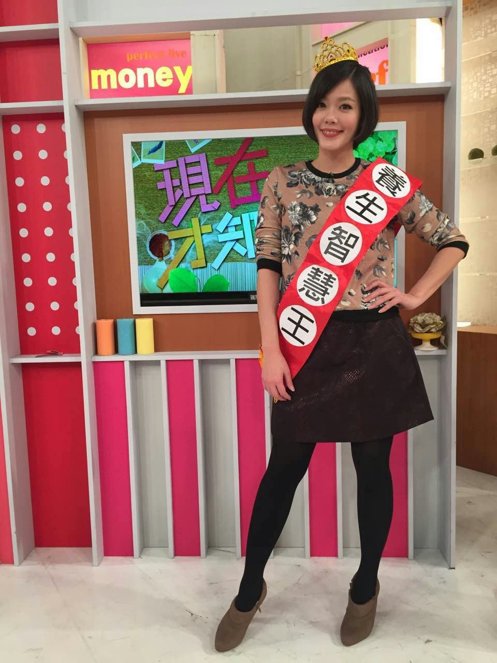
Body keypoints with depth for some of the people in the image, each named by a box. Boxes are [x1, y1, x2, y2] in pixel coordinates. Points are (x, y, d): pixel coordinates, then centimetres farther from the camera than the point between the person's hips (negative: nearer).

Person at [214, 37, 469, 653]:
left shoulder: (387, 181, 2)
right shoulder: (282, 182, 3)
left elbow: (453, 241, 10)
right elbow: (268, 267, -2)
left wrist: (414, 296, -1)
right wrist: (271, 349, -9)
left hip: (374, 346, 0)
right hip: (307, 346, 0)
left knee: (372, 467, 12)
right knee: (284, 467, 9)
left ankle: (365, 587, 36)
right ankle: (249, 590, 30)